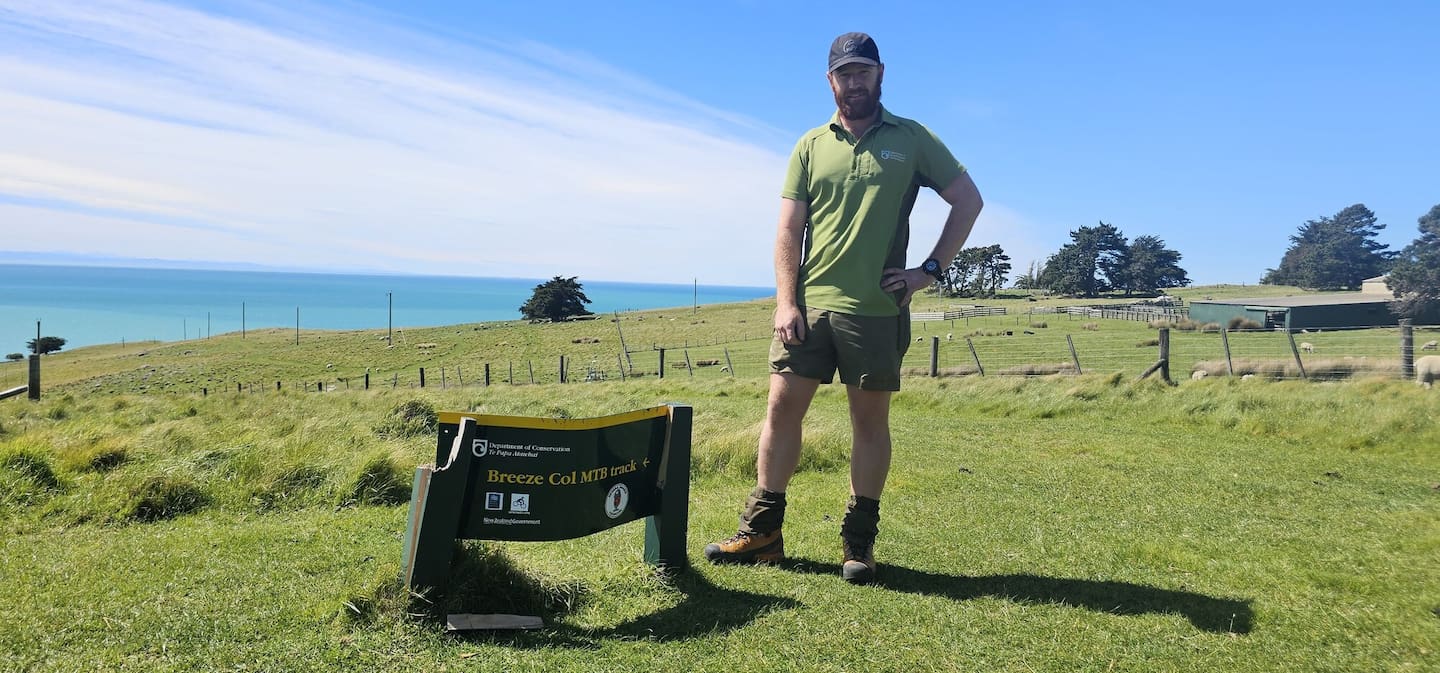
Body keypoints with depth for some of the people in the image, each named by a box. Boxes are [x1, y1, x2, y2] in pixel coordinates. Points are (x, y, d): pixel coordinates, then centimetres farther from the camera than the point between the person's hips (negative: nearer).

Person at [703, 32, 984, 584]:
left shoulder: (912, 140, 6)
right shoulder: (811, 147, 11)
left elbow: (968, 200, 8)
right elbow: (788, 231, 6)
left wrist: (930, 269, -1)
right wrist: (785, 302, -5)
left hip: (876, 310, -2)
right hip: (809, 305, 2)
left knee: (870, 420, 5)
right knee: (782, 408, 1)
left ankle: (859, 542, 14)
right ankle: (761, 532, 11)